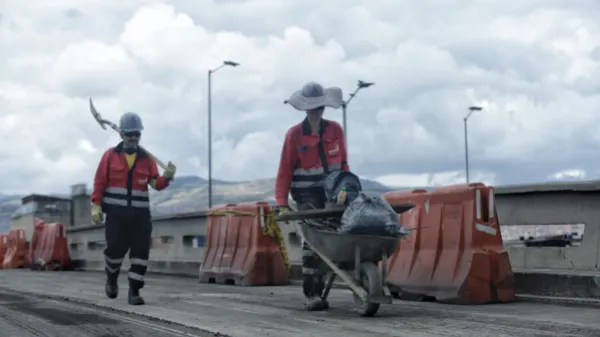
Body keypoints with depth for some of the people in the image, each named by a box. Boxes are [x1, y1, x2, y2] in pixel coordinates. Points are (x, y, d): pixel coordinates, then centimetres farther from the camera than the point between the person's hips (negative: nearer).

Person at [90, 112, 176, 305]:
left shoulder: (146, 158, 8)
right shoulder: (110, 155, 5)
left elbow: (156, 184, 0)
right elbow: (99, 182, 4)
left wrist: (166, 177, -21)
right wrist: (96, 205, -6)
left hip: (140, 214, 2)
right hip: (116, 213, -2)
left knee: (140, 252, -4)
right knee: (115, 249, -5)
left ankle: (134, 291, 4)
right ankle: (111, 279, 25)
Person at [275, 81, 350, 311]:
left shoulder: (335, 130, 4)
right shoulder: (294, 134, -4)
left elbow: (343, 164, 12)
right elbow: (285, 171, -4)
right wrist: (282, 204, -9)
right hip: (307, 196, -3)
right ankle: (311, 294, -7)